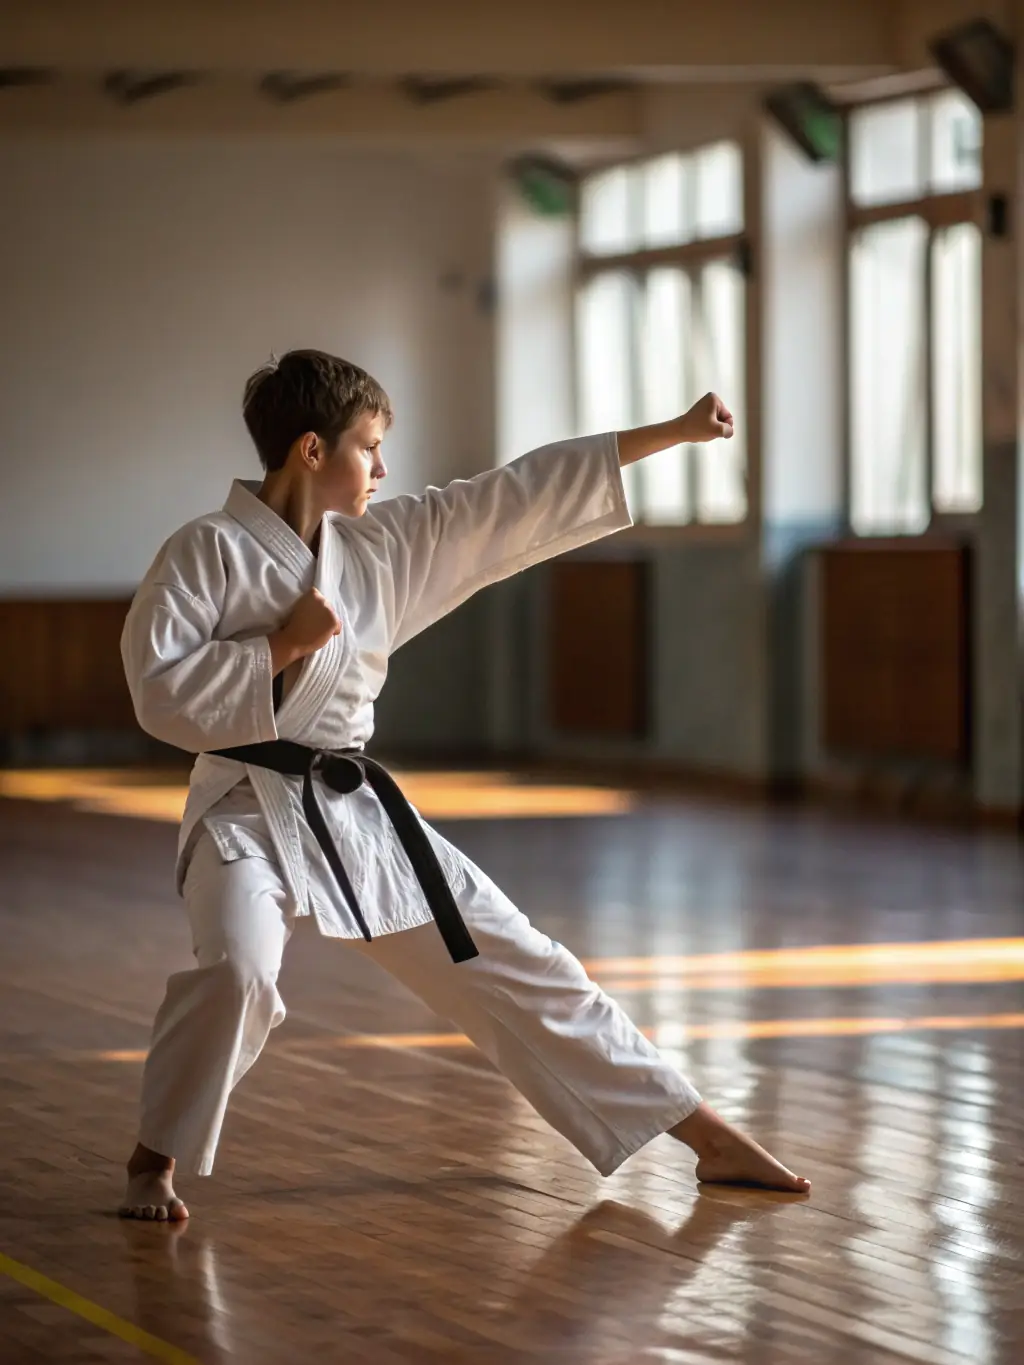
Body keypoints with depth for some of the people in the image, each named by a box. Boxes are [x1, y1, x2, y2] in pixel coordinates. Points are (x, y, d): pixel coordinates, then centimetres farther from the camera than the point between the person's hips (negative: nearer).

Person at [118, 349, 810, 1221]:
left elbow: (520, 502, 8)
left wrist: (672, 433, 8)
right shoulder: (209, 552, -9)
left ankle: (707, 1137, 16)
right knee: (238, 970, -34)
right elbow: (162, 693, -14)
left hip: (362, 813, 6)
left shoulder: (383, 548, 6)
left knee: (516, 968, 8)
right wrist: (281, 646, -19)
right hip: (252, 813, -6)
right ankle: (155, 1162, -9)